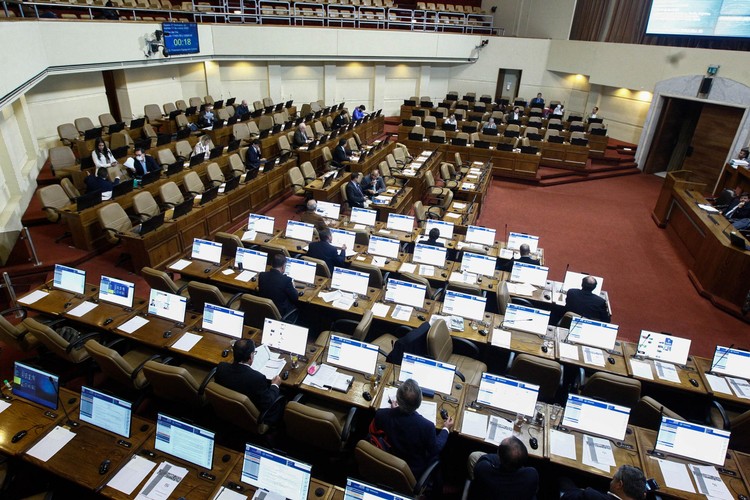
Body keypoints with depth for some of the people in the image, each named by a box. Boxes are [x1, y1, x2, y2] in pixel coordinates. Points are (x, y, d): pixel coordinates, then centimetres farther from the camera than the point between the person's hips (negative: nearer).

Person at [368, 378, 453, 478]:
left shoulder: (381, 415, -28)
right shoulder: (427, 426, -36)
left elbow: (373, 432, -4)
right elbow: (435, 450, -15)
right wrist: (446, 429, 2)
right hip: (414, 472, -3)